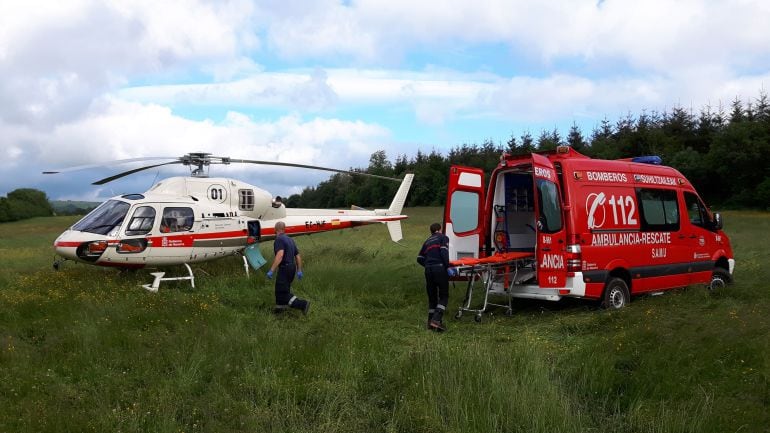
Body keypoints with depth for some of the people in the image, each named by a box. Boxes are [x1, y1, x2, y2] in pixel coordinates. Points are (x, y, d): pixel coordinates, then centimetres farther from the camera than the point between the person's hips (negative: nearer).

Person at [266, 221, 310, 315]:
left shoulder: (279, 239, -13)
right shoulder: (290, 240, 14)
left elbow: (280, 255, -28)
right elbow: (298, 256, 16)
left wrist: (271, 270, -29)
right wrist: (299, 271, 22)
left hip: (284, 268, -9)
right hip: (292, 267, 9)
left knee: (283, 293, -7)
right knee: (280, 289, 22)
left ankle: (302, 304, -17)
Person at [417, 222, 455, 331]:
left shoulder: (427, 241, 24)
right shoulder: (443, 238, 9)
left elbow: (419, 258, 19)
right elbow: (444, 252, -9)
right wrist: (447, 267, -8)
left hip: (428, 270, 5)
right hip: (439, 268, -5)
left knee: (432, 296, 12)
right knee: (443, 296, 0)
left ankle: (431, 322, 12)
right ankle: (436, 319, -15)